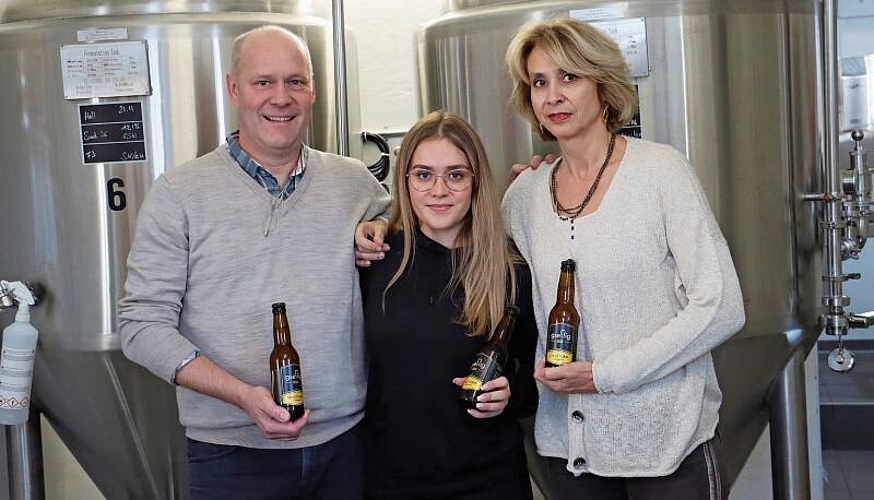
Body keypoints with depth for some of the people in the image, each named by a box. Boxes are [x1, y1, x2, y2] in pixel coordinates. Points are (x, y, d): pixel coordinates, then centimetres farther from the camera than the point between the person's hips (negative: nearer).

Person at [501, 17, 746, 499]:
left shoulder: (660, 170, -9)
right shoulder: (523, 194, 3)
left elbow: (721, 307, -13)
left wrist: (606, 375, -15)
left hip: (667, 442, -4)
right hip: (567, 444, 4)